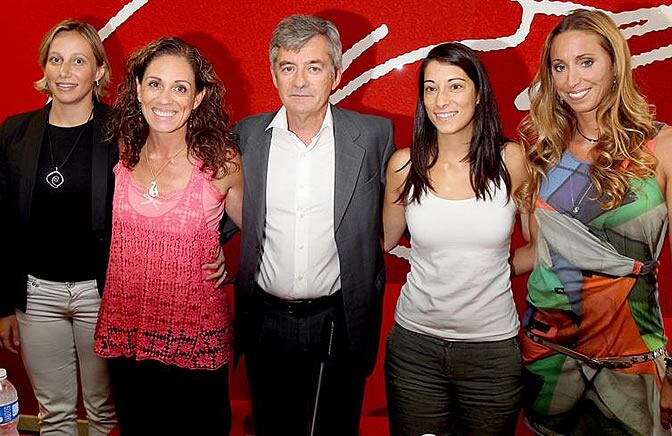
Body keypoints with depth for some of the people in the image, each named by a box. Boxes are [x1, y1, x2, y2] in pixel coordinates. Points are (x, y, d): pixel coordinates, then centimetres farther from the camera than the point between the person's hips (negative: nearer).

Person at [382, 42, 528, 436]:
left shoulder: (510, 160, -7)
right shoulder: (405, 165, -5)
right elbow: (385, 240, 9)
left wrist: (489, 269, -1)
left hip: (493, 345, 0)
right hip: (415, 343, 1)